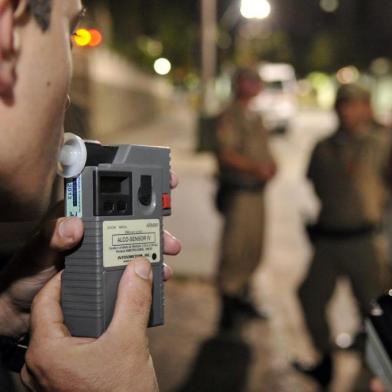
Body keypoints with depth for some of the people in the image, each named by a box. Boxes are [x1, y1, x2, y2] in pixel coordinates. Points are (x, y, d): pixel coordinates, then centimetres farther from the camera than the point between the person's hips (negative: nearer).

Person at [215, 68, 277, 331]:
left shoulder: (256, 117, 18)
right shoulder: (230, 117, -10)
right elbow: (226, 153, -20)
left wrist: (270, 164, 1)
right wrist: (255, 167, -29)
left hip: (256, 191, 9)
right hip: (238, 191, -9)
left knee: (253, 250, 16)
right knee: (234, 251, -6)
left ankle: (242, 299, 31)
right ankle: (228, 311, 1)